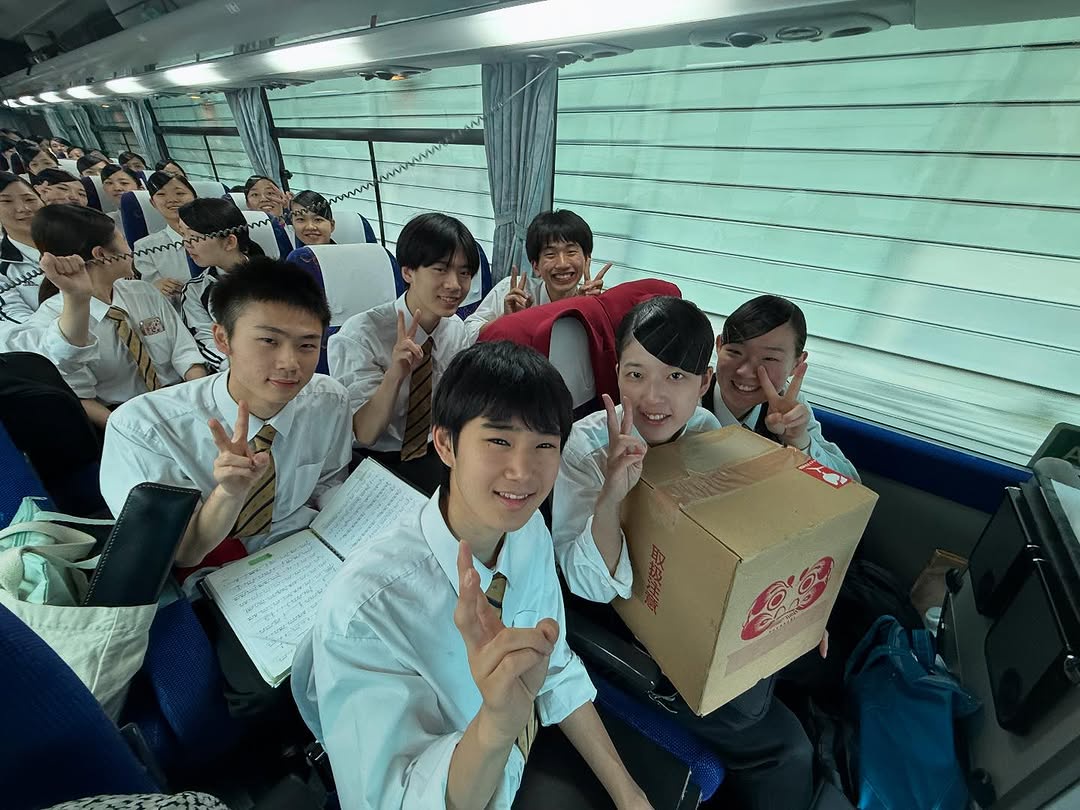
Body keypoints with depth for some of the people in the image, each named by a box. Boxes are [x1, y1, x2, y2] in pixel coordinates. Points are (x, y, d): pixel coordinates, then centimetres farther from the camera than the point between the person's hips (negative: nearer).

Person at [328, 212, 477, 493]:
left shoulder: (457, 329, -3)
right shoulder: (360, 335, -18)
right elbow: (364, 435, -17)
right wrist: (394, 375, -33)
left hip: (438, 454, 6)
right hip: (376, 462, -5)